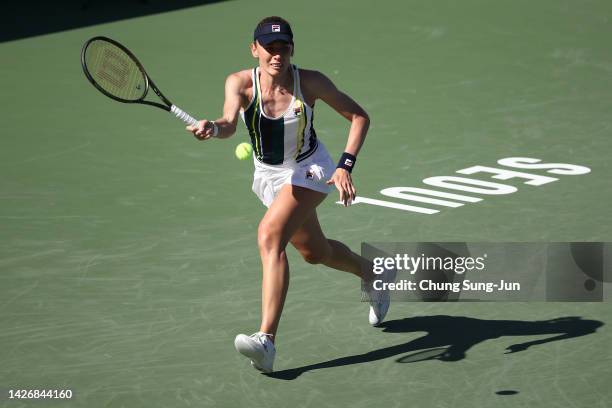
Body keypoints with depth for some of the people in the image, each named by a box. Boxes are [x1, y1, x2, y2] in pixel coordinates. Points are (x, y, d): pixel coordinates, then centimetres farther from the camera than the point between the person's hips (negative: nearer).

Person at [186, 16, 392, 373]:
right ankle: (372, 274, 56)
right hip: (268, 176, 5)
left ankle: (267, 340, -36)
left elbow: (359, 117, -12)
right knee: (314, 251, 23)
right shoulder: (241, 83, -18)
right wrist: (212, 128, -60)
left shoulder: (310, 82, -21)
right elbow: (230, 124, -36)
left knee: (270, 234, -29)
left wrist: (345, 166, -23)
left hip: (310, 171, -5)